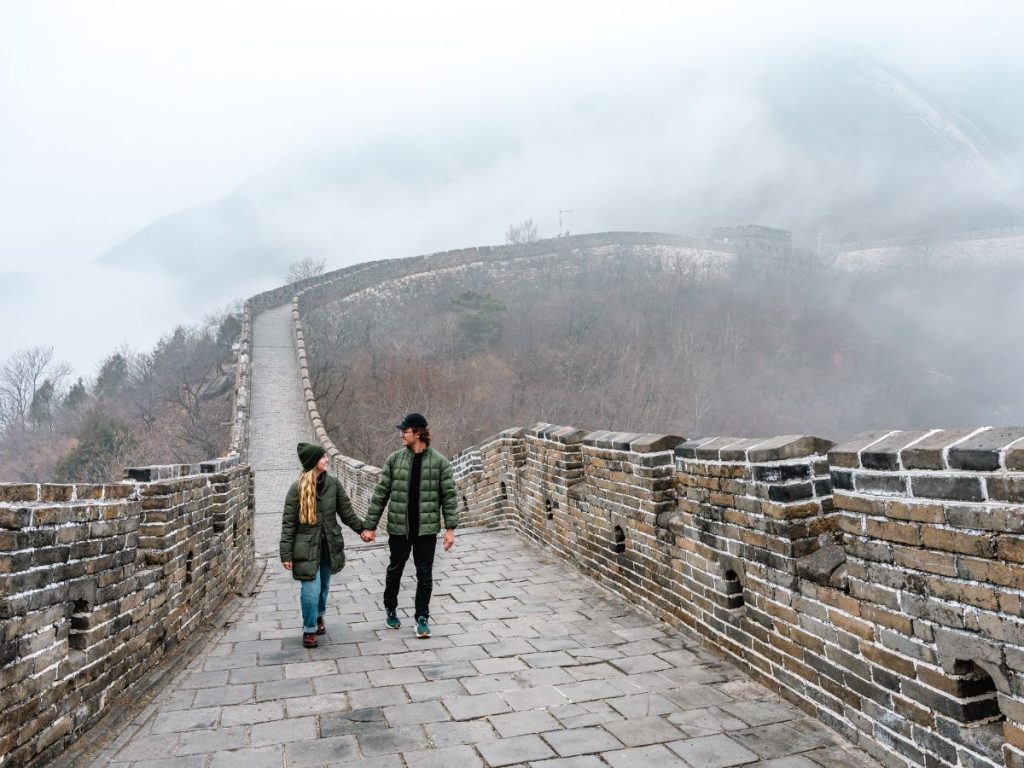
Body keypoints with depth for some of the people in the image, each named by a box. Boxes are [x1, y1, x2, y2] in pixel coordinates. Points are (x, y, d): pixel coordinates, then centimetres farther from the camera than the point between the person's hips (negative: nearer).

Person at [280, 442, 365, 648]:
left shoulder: (333, 483, -2)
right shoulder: (297, 488, -11)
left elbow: (346, 512, 8)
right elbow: (288, 523, -8)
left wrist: (363, 528, 6)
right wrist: (286, 553, -10)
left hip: (329, 545, 4)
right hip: (307, 547, -4)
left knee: (324, 586, 17)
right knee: (311, 590, -7)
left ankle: (319, 616, 45)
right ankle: (309, 630, 15)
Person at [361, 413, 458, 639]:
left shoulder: (439, 462, -6)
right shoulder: (394, 459, -3)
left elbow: (449, 496, -3)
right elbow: (380, 494, -1)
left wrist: (450, 528, -7)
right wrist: (370, 526, -1)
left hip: (427, 529, -1)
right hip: (399, 527, 2)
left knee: (425, 574, 6)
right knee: (395, 569, 17)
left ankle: (422, 618, 21)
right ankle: (390, 608, 40)